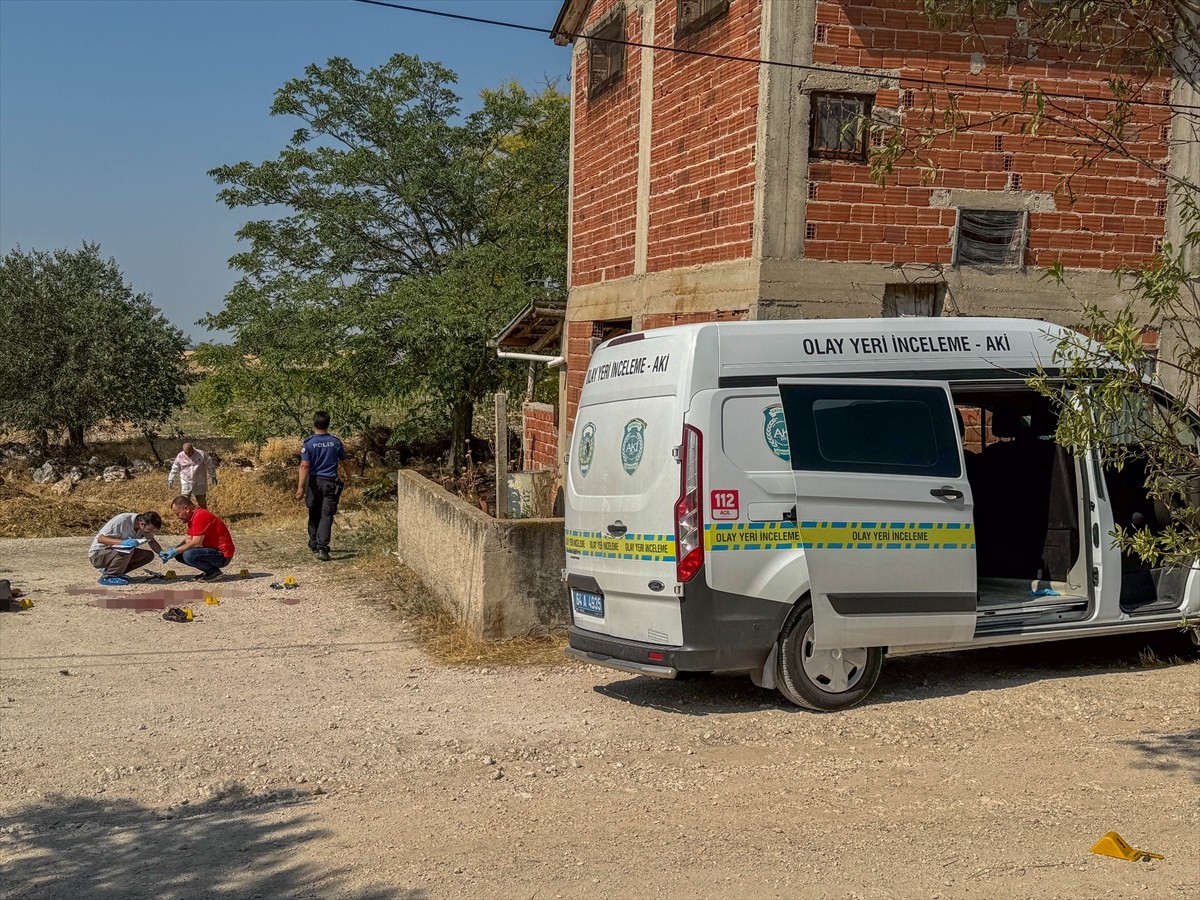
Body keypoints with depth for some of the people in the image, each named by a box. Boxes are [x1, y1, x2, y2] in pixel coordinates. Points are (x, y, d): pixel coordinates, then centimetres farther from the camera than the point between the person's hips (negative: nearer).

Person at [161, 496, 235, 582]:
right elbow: (188, 540, 16)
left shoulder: (200, 516, -20)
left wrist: (176, 551, -16)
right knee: (179, 554, 6)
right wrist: (172, 550, 2)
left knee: (189, 555, -30)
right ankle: (209, 570, 10)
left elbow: (196, 543, -24)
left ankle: (214, 572, -9)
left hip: (223, 555, -11)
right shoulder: (193, 517, 12)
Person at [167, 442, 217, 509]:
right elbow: (175, 468, 5)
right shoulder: (180, 456, -5)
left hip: (199, 483, 0)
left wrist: (213, 476, 8)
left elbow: (210, 465, 3)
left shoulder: (201, 454, -8)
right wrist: (171, 479, 3)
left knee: (202, 501, 10)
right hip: (186, 482, 0)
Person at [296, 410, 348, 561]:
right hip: (330, 482, 0)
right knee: (326, 515, -4)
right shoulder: (335, 442, -2)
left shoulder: (309, 443, -9)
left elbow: (304, 466, -15)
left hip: (314, 482, 0)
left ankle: (314, 544, 33)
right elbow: (344, 462, 8)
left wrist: (300, 487, -17)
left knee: (314, 514, 18)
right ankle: (322, 548, -17)